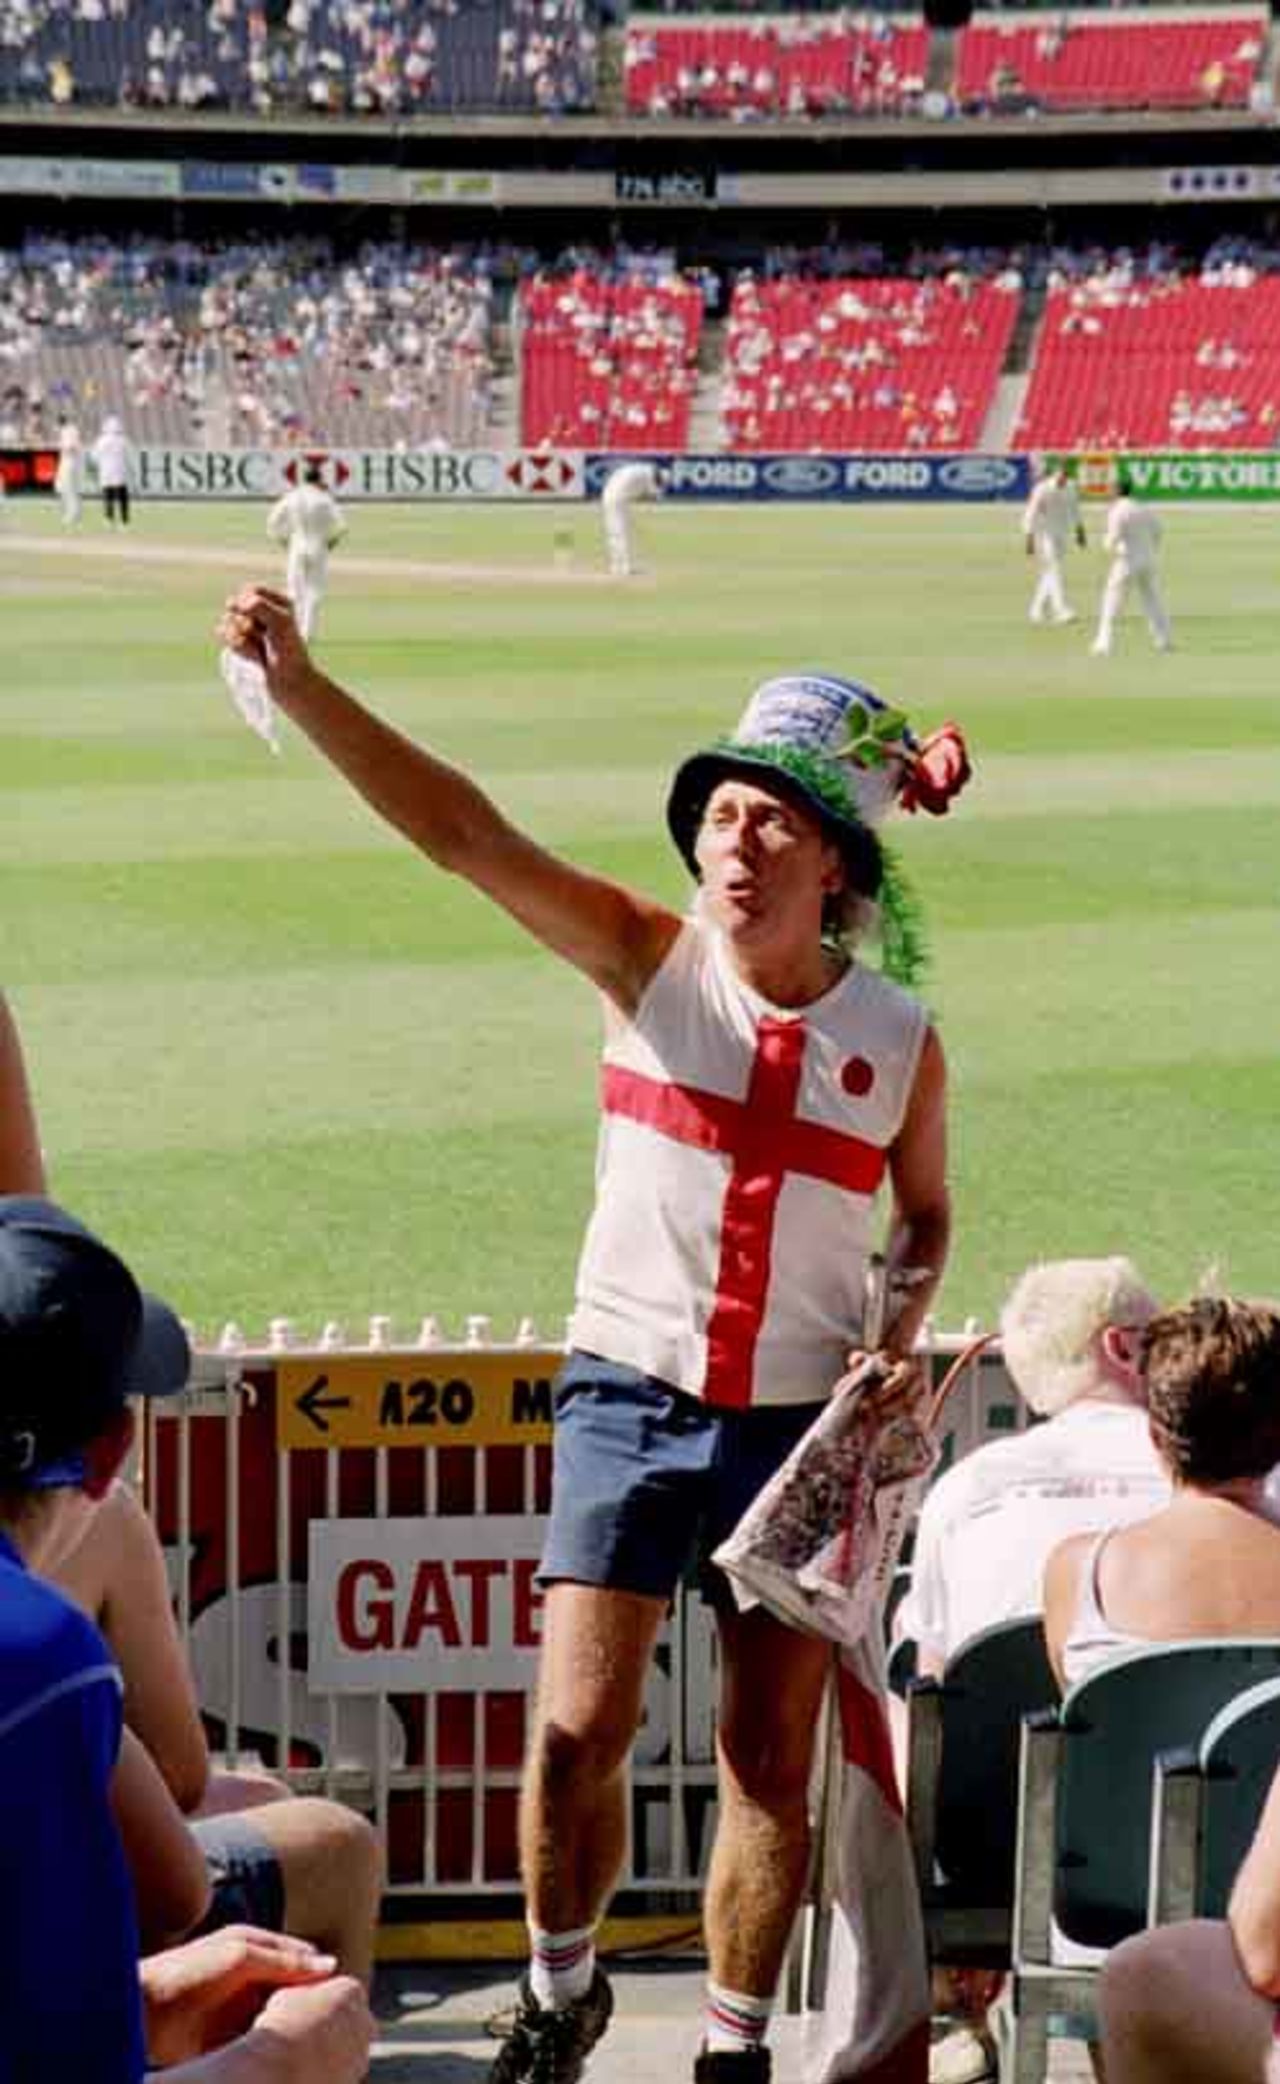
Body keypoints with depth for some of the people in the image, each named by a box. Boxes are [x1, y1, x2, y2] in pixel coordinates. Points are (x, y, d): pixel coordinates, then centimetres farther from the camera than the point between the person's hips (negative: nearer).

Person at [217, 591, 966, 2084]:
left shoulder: (901, 1045, -2)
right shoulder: (647, 962, -5)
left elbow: (925, 1217, 15)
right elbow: (458, 829, -16)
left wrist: (897, 1344, -5)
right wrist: (298, 684, -26)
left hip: (797, 1426, 1)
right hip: (630, 1401, -1)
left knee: (769, 1760, 5)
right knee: (576, 1731, -7)